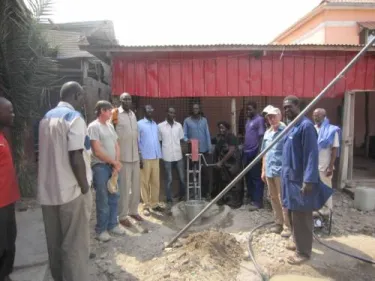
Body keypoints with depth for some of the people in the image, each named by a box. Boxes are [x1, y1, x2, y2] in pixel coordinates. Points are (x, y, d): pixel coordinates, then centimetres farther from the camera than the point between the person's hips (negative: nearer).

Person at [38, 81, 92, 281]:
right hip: (71, 191, -8)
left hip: (47, 191, 8)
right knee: (75, 245, 3)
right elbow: (75, 158, -20)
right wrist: (85, 188, -12)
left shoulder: (46, 118, 13)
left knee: (55, 243, 18)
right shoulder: (74, 117, -13)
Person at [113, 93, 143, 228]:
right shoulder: (115, 114, -9)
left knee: (136, 186, 13)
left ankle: (133, 210, 28)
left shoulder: (133, 114, 12)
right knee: (124, 187, 1)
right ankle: (122, 215, 14)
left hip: (135, 156, 6)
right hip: (123, 157, -6)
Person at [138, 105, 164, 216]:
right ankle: (146, 205, 12)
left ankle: (155, 204, 19)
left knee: (156, 182, 9)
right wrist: (139, 157, -11)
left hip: (156, 157, 6)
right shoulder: (139, 124, -3)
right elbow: (137, 142, -6)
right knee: (145, 182, 3)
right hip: (145, 158, -5)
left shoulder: (155, 124, 15)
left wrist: (159, 154, 10)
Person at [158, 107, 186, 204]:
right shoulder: (160, 126, -2)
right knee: (169, 179, 4)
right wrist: (160, 153, -3)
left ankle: (182, 195, 32)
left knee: (182, 177, 10)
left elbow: (181, 139, 12)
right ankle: (169, 199, 17)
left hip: (178, 155, 3)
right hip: (167, 156, -3)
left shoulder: (179, 125, 6)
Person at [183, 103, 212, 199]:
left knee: (205, 171, 2)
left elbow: (207, 134, 8)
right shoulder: (187, 121, 2)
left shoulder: (204, 120, 9)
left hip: (204, 150, 2)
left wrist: (209, 148, 4)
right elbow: (184, 134, -1)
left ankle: (205, 191, 14)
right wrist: (187, 140, -24)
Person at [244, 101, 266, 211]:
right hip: (247, 152, 9)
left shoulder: (259, 120, -8)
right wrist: (244, 149, 14)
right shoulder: (248, 120, 18)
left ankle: (257, 201, 2)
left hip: (255, 153, -8)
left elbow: (262, 137, -13)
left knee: (256, 177, -3)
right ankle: (250, 197, 27)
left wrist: (259, 153, -18)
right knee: (248, 176, 14)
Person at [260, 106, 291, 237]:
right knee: (274, 198, 15)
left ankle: (287, 226, 11)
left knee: (283, 199, -1)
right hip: (269, 171, 7)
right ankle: (278, 223, 27)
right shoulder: (267, 133, 12)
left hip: (281, 171, -7)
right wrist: (263, 170, 15)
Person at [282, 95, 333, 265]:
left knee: (301, 217, 1)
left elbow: (311, 154, -21)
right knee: (293, 215, 18)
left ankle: (303, 251, 15)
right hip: (290, 178, 9)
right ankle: (298, 242, 34)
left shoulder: (306, 126, -15)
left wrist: (309, 180, -25)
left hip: (300, 180, -9)